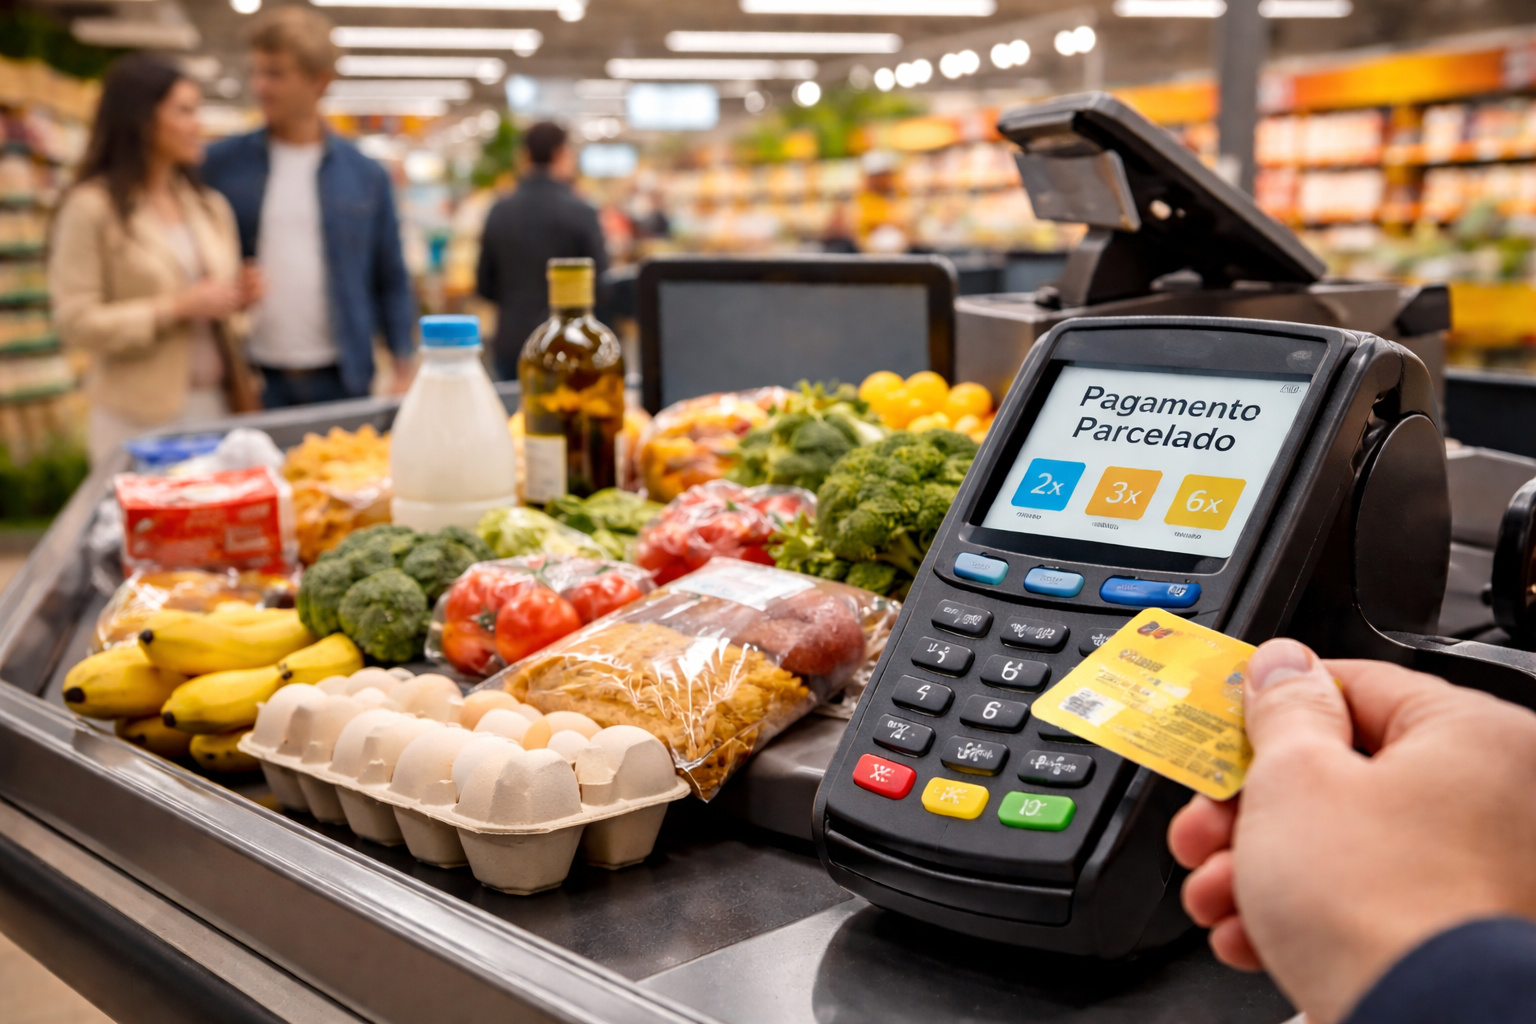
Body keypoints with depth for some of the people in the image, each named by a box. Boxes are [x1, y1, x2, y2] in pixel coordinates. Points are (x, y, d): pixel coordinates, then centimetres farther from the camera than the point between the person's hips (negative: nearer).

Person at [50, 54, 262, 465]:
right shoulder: (92, 207, -5)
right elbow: (76, 323, -11)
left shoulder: (211, 206, 12)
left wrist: (239, 296, -1)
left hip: (216, 404, 5)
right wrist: (177, 308, -16)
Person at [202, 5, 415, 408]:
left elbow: (392, 283, 8)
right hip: (254, 381, 0)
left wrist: (404, 370, 1)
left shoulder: (367, 177, 6)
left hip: (341, 380, 1)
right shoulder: (220, 165, 4)